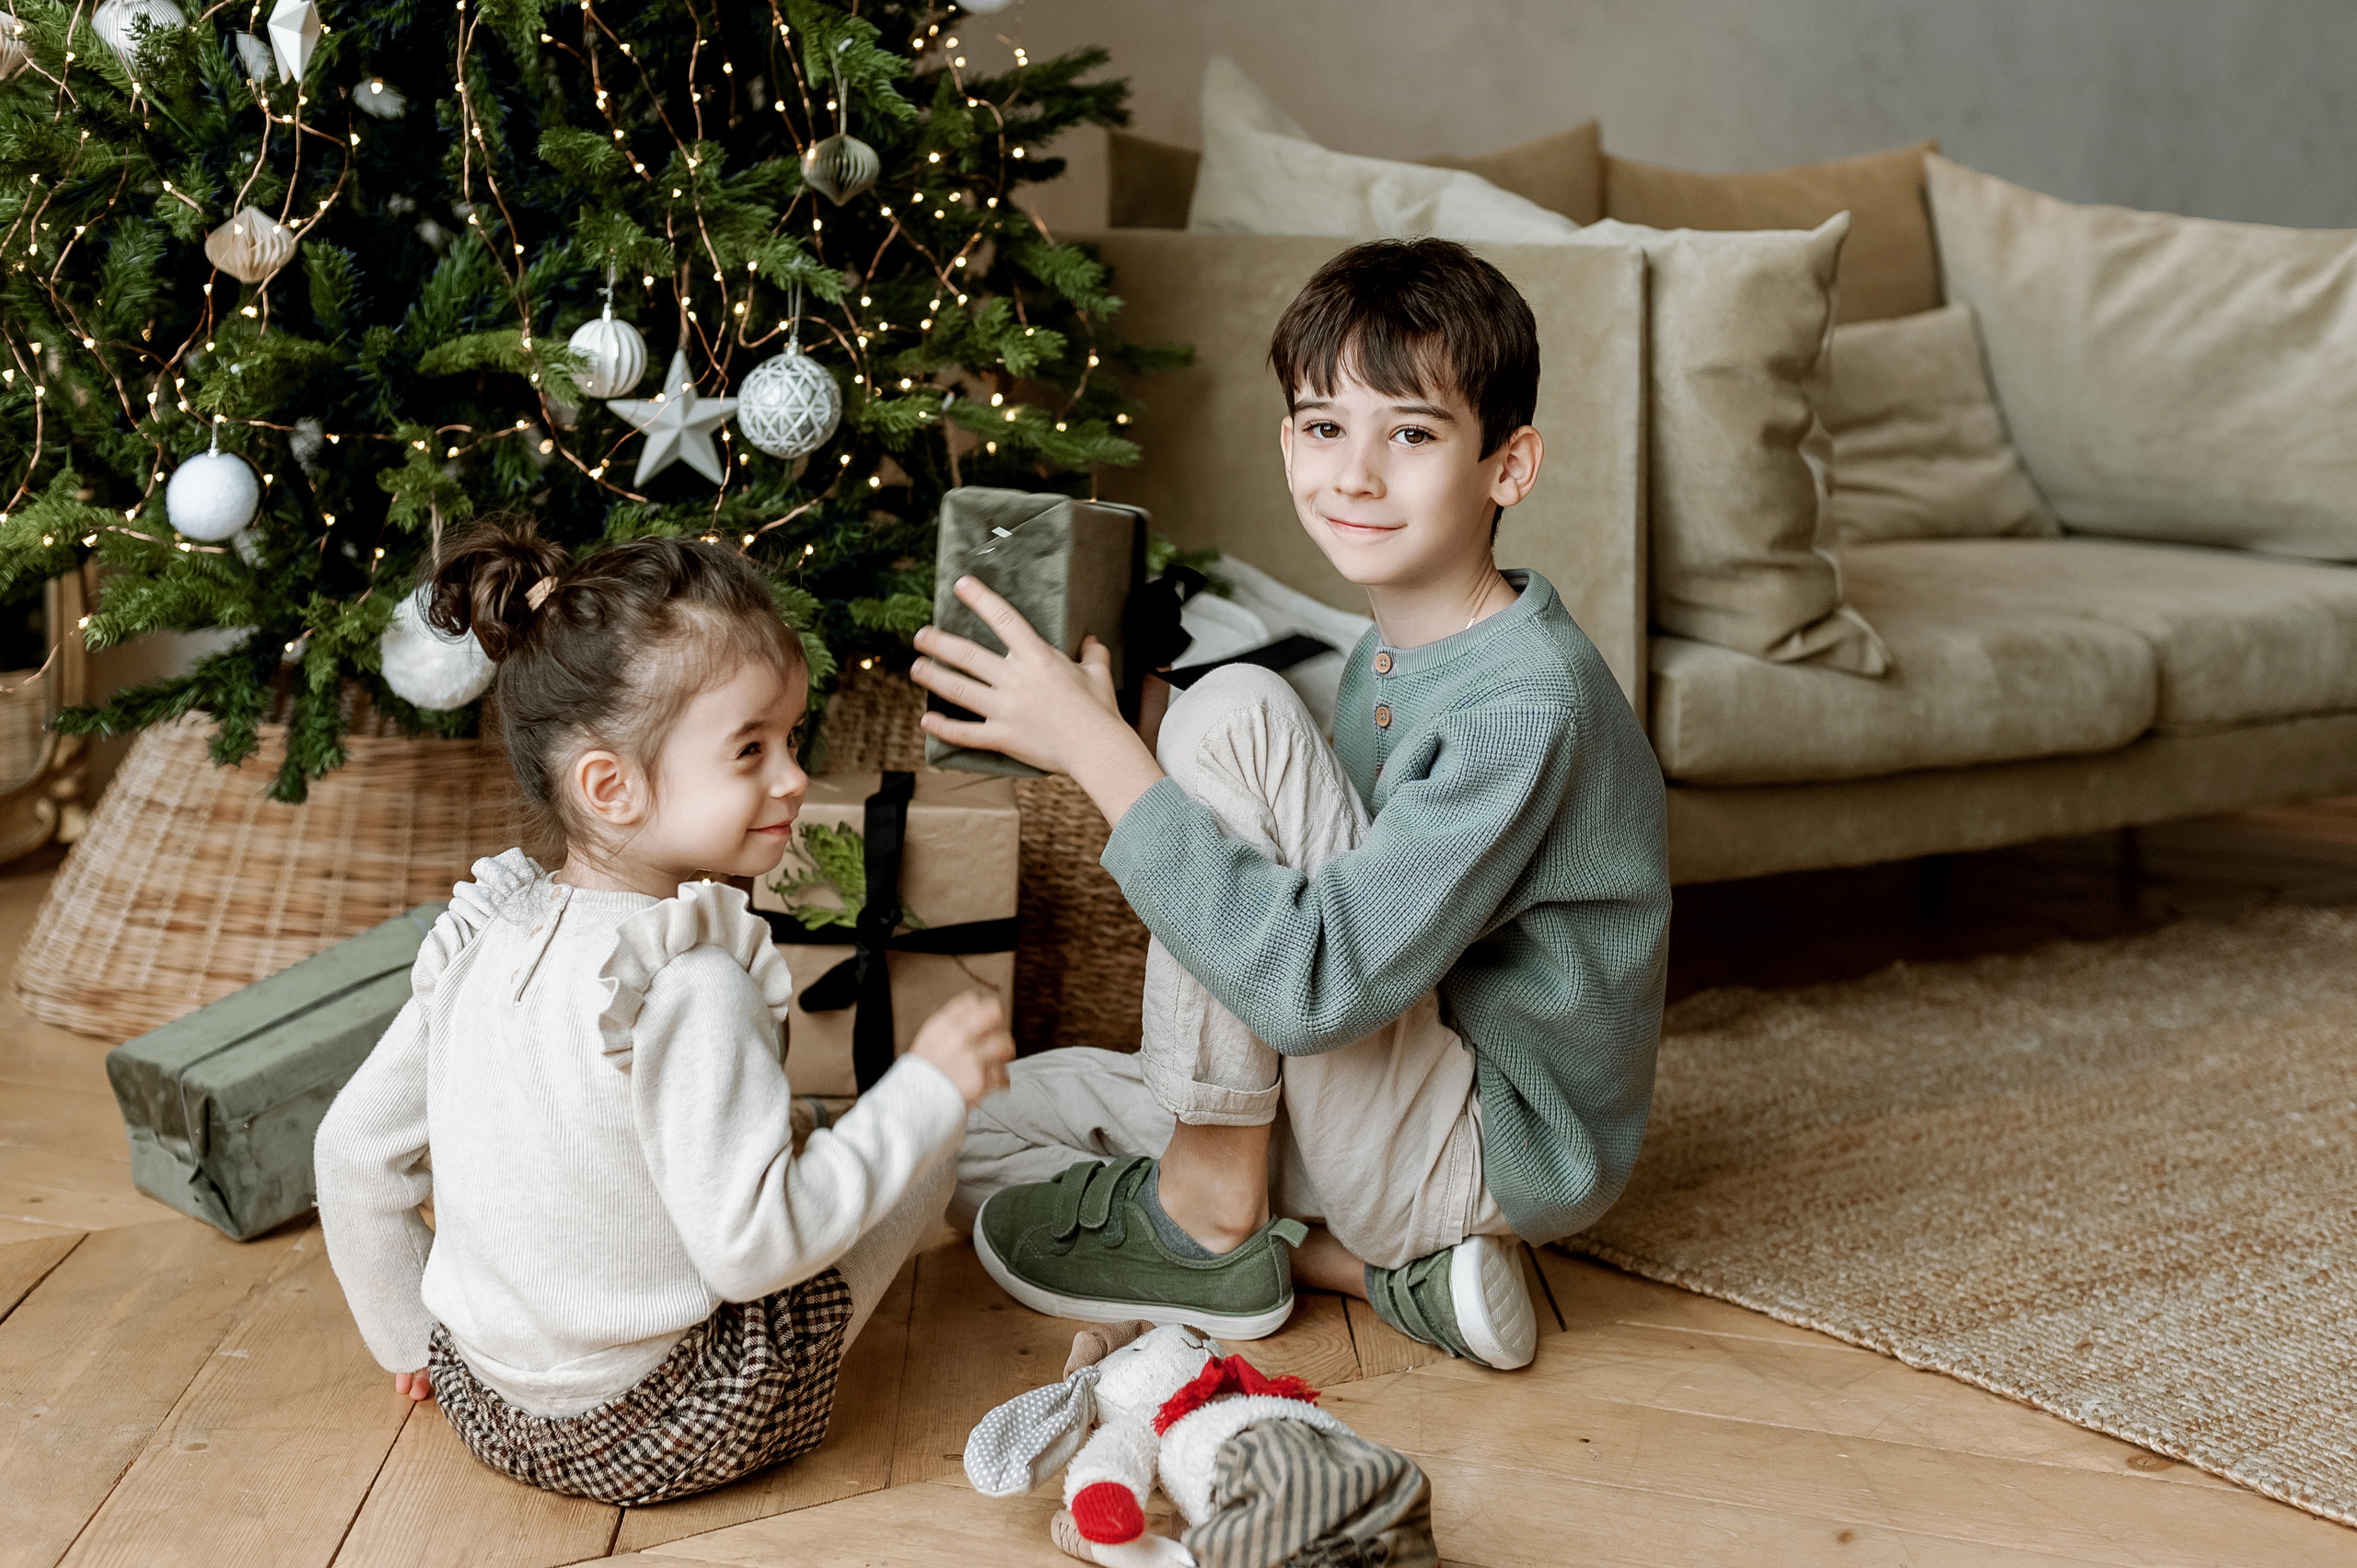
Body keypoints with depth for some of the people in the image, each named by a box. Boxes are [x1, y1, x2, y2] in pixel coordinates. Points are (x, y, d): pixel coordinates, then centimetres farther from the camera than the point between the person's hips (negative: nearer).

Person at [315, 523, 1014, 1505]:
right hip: (654, 1440, -8)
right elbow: (755, 1247, -27)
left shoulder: (481, 938, -5)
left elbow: (354, 1150, 3)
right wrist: (928, 1088, -19)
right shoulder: (689, 990, -27)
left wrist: (408, 1338, 17)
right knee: (922, 1159, 6)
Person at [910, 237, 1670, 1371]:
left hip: (1496, 1148, -9)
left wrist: (1097, 748, -27)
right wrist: (1119, 751, -2)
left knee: (1231, 709, -21)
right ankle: (1393, 1266, 0)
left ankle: (1209, 1224, -8)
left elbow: (1314, 986, -31)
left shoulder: (1527, 701, -24)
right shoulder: (1392, 654, 5)